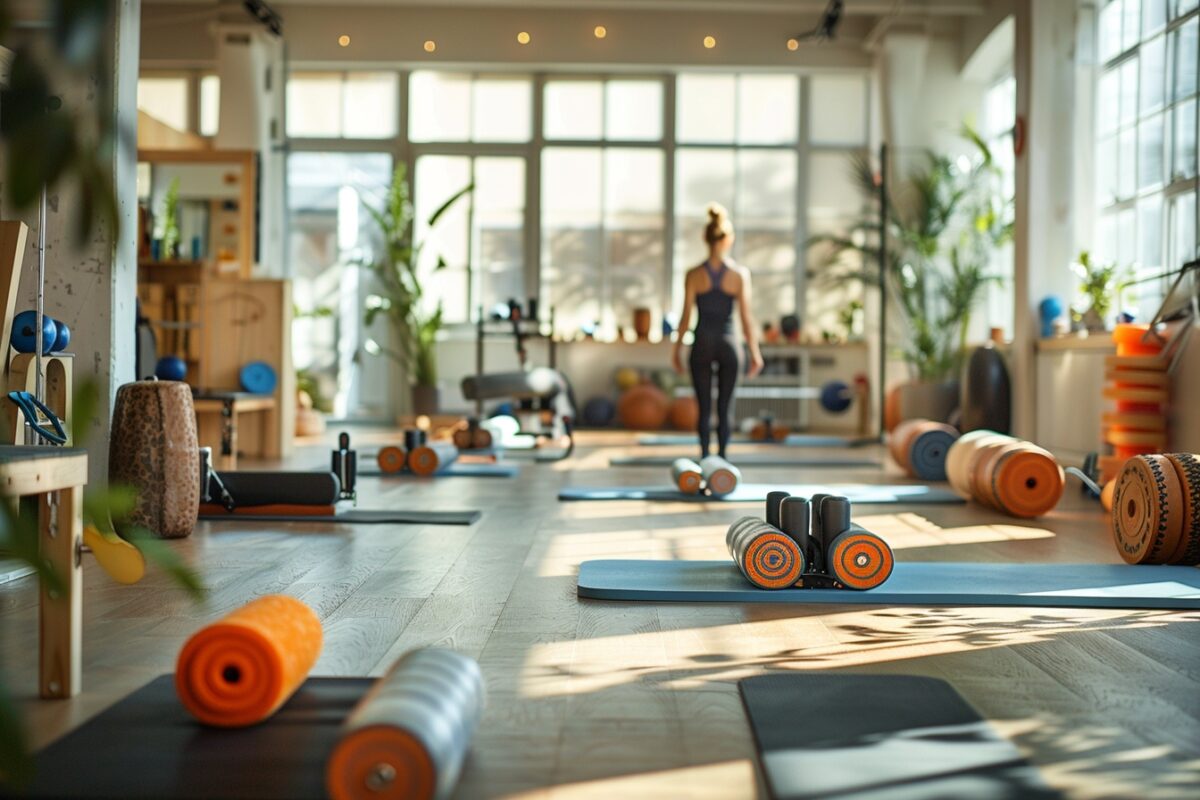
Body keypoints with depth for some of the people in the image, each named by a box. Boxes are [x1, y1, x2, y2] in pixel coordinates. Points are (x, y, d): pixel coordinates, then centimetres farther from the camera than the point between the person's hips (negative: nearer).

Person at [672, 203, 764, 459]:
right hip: (728, 343, 0)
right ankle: (721, 460, 9)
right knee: (725, 409, 9)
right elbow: (746, 318, -5)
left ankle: (704, 458, 4)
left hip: (702, 344, 0)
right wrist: (755, 352, 3)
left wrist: (678, 349, 8)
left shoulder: (694, 274, -4)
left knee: (704, 408, 8)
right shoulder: (740, 274, -6)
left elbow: (686, 316, -2)